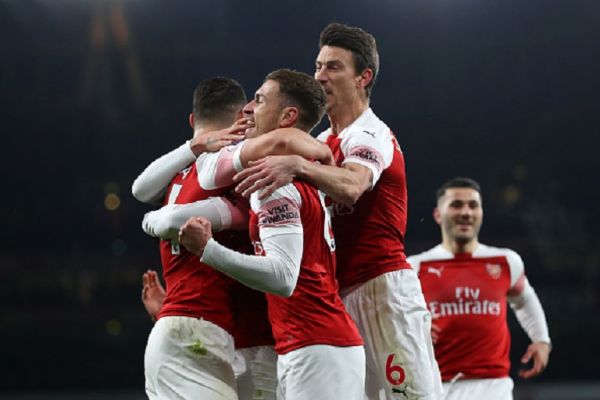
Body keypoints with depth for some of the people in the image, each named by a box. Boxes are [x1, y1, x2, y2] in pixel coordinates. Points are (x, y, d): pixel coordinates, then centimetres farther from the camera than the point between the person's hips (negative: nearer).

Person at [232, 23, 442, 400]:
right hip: (341, 295, 9)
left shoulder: (370, 134, -8)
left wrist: (297, 165, -47)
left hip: (383, 288, -9)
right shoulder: (324, 142, 21)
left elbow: (351, 186, -30)